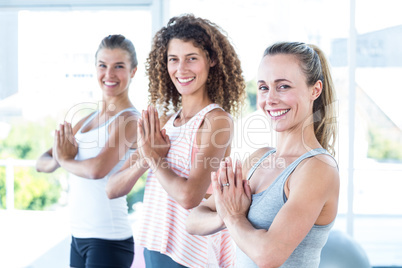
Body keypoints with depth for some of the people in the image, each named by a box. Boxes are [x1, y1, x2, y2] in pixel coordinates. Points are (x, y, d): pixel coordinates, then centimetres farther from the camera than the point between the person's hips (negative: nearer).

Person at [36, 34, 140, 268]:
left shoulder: (130, 119, -12)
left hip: (108, 240, -7)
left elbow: (98, 169, -26)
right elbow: (43, 164, 9)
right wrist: (56, 158, -13)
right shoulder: (88, 120, 11)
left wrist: (64, 159, -6)